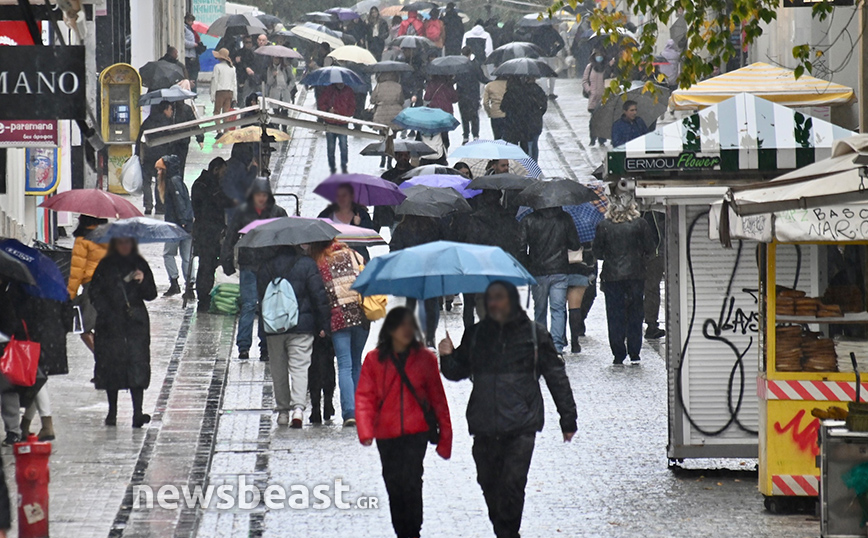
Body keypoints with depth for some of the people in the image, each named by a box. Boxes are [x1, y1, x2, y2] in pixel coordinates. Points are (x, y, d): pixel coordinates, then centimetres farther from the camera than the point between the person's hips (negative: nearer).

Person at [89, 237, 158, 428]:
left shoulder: (139, 264, 9)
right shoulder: (106, 265, 5)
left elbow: (151, 295, 6)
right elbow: (95, 292, 3)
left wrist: (143, 282, -13)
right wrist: (107, 313, -10)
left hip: (136, 325, 0)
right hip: (110, 325, 0)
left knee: (137, 365, -11)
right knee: (111, 366, 1)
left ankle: (138, 412, -15)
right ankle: (112, 411, 15)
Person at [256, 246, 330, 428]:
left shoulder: (265, 268, 4)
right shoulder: (307, 264, -2)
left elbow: (261, 298, 7)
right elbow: (318, 295, -4)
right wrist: (324, 324, 0)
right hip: (302, 325, -2)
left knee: (278, 370, 12)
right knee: (299, 367, -3)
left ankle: (282, 410, 16)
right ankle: (298, 408, -19)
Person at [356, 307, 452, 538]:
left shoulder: (425, 358, 1)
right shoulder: (374, 360, 1)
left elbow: (437, 398, 5)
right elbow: (365, 397, 0)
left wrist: (445, 434, 3)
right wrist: (365, 431, -13)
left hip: (416, 432, -2)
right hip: (387, 434, 2)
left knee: (410, 480, -16)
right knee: (394, 484, 10)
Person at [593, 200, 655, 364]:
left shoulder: (603, 226, -5)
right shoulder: (640, 224, -5)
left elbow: (597, 252, 0)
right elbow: (650, 249, -1)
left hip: (612, 275, -1)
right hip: (636, 275, 1)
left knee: (615, 316, 6)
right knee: (635, 314, 11)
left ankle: (618, 355, 4)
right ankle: (634, 353, 10)